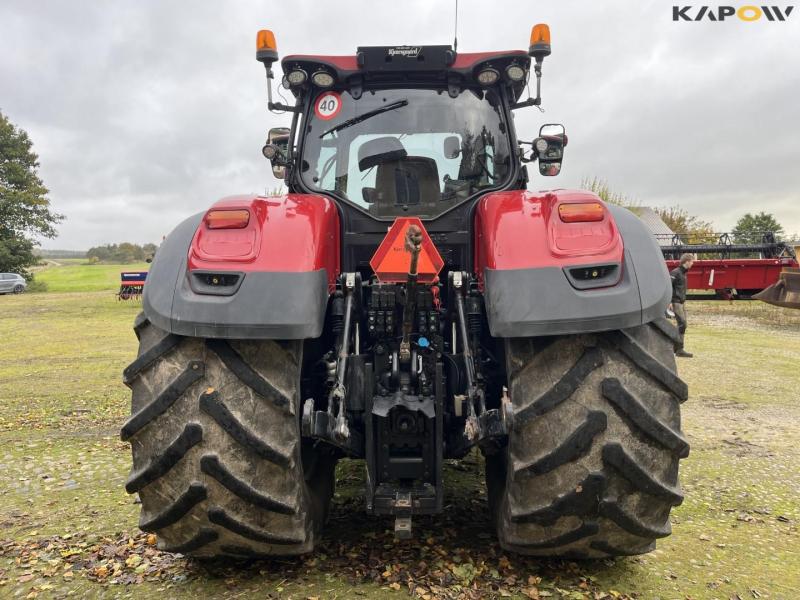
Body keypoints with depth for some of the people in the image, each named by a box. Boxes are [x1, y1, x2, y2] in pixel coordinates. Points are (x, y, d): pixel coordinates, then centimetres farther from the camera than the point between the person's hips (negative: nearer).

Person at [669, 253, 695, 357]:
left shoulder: (683, 273, 16)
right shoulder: (675, 272, -12)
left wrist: (684, 300, 15)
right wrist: (669, 302, -20)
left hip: (682, 302, 9)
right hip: (676, 302, -9)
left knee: (682, 325, 9)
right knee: (682, 323, -12)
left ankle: (676, 348, 16)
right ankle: (679, 350, -10)